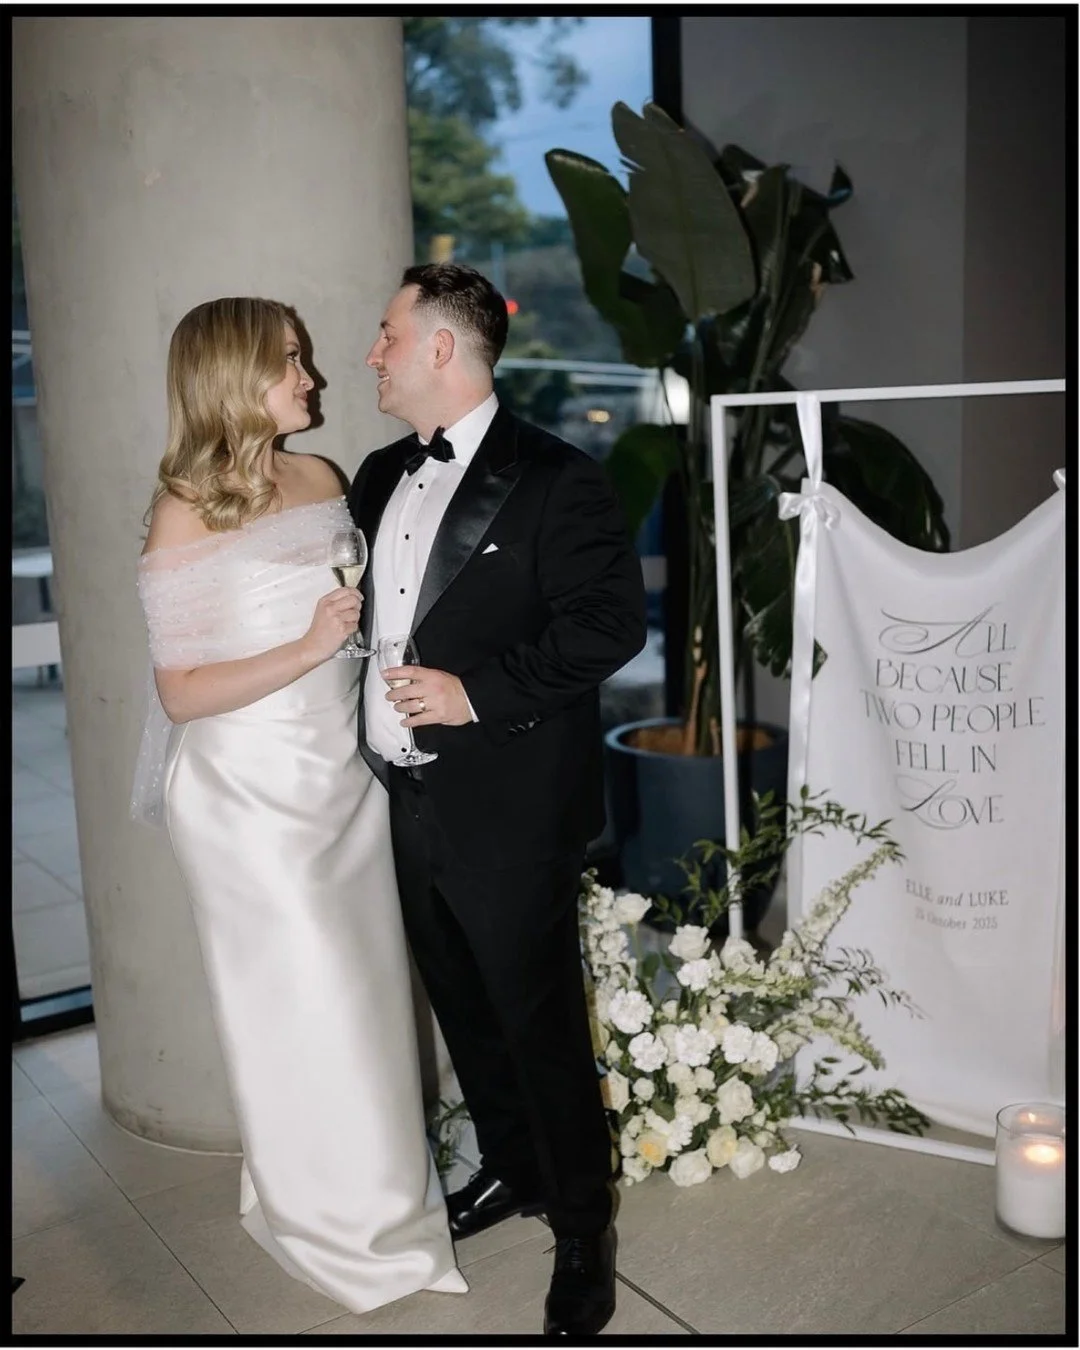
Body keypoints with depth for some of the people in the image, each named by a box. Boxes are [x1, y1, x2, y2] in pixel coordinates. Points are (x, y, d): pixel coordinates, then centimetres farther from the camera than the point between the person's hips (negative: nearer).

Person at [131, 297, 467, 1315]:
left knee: (365, 985, 16)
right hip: (251, 795, -5)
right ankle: (328, 1212, 30)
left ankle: (381, 1177, 38)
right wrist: (308, 649, -22)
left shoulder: (320, 481, 4)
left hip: (344, 776, 6)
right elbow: (181, 694, -15)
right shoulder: (185, 515, -12)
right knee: (298, 1002, 7)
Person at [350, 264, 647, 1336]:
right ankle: (512, 1170, 45)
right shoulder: (380, 476, 12)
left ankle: (583, 1230, 26)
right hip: (409, 804, 8)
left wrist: (477, 689, -21)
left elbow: (612, 619, -16)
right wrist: (370, 711, 4)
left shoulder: (552, 479, -12)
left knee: (543, 1025, 5)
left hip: (509, 814, -7)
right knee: (463, 1008, 21)